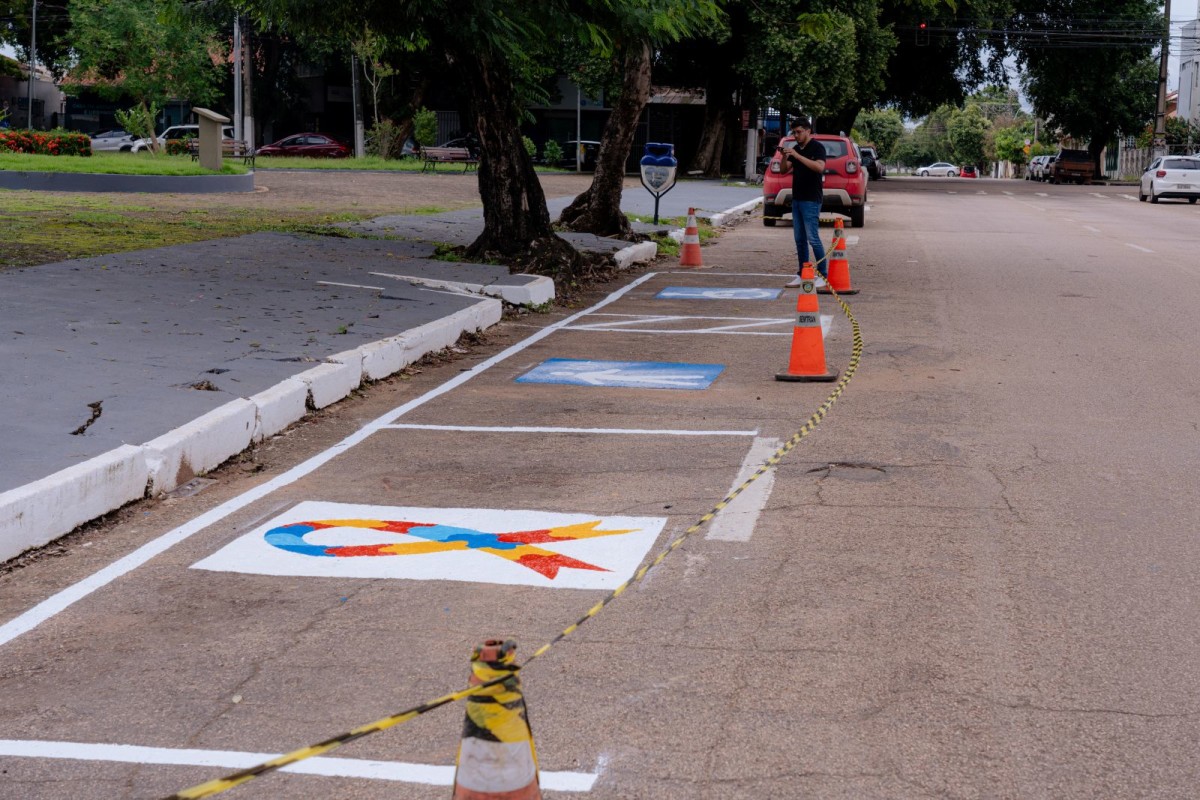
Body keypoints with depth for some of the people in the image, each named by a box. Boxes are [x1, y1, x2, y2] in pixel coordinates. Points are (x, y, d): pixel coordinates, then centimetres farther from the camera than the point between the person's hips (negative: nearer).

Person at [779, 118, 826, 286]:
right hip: (796, 199, 7)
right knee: (800, 239, 7)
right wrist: (784, 156, -9)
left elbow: (819, 167, -24)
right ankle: (802, 274, 11)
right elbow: (783, 170, 11)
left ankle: (823, 275, -6)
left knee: (813, 238, -10)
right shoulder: (795, 148, 15)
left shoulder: (817, 147, -7)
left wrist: (796, 155, -27)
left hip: (811, 200, -7)